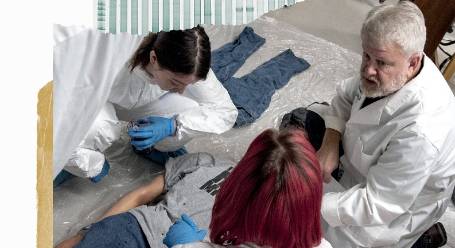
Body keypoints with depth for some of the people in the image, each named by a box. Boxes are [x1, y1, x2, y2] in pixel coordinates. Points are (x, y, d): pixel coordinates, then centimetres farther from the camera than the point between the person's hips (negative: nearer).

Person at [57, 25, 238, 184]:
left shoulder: (188, 67, -31)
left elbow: (226, 111, -20)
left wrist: (173, 126, -35)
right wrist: (90, 164, -24)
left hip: (141, 105, 4)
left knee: (192, 111, -24)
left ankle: (148, 146, 8)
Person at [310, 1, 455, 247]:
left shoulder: (420, 133, -42)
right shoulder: (387, 68, -21)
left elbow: (375, 205, -34)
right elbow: (346, 95, -1)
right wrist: (329, 146, -17)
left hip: (398, 204, -7)